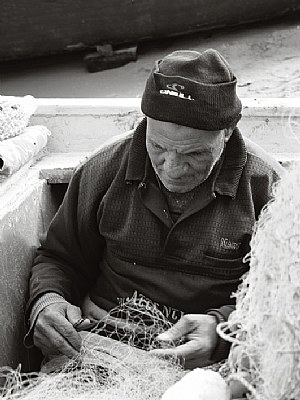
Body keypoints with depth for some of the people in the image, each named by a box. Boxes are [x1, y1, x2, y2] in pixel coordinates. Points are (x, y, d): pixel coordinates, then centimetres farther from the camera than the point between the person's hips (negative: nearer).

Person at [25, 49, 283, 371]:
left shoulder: (265, 185, -8)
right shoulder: (106, 168, -1)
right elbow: (59, 257, 11)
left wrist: (221, 326, -24)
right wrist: (46, 301, -11)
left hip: (206, 368, -1)